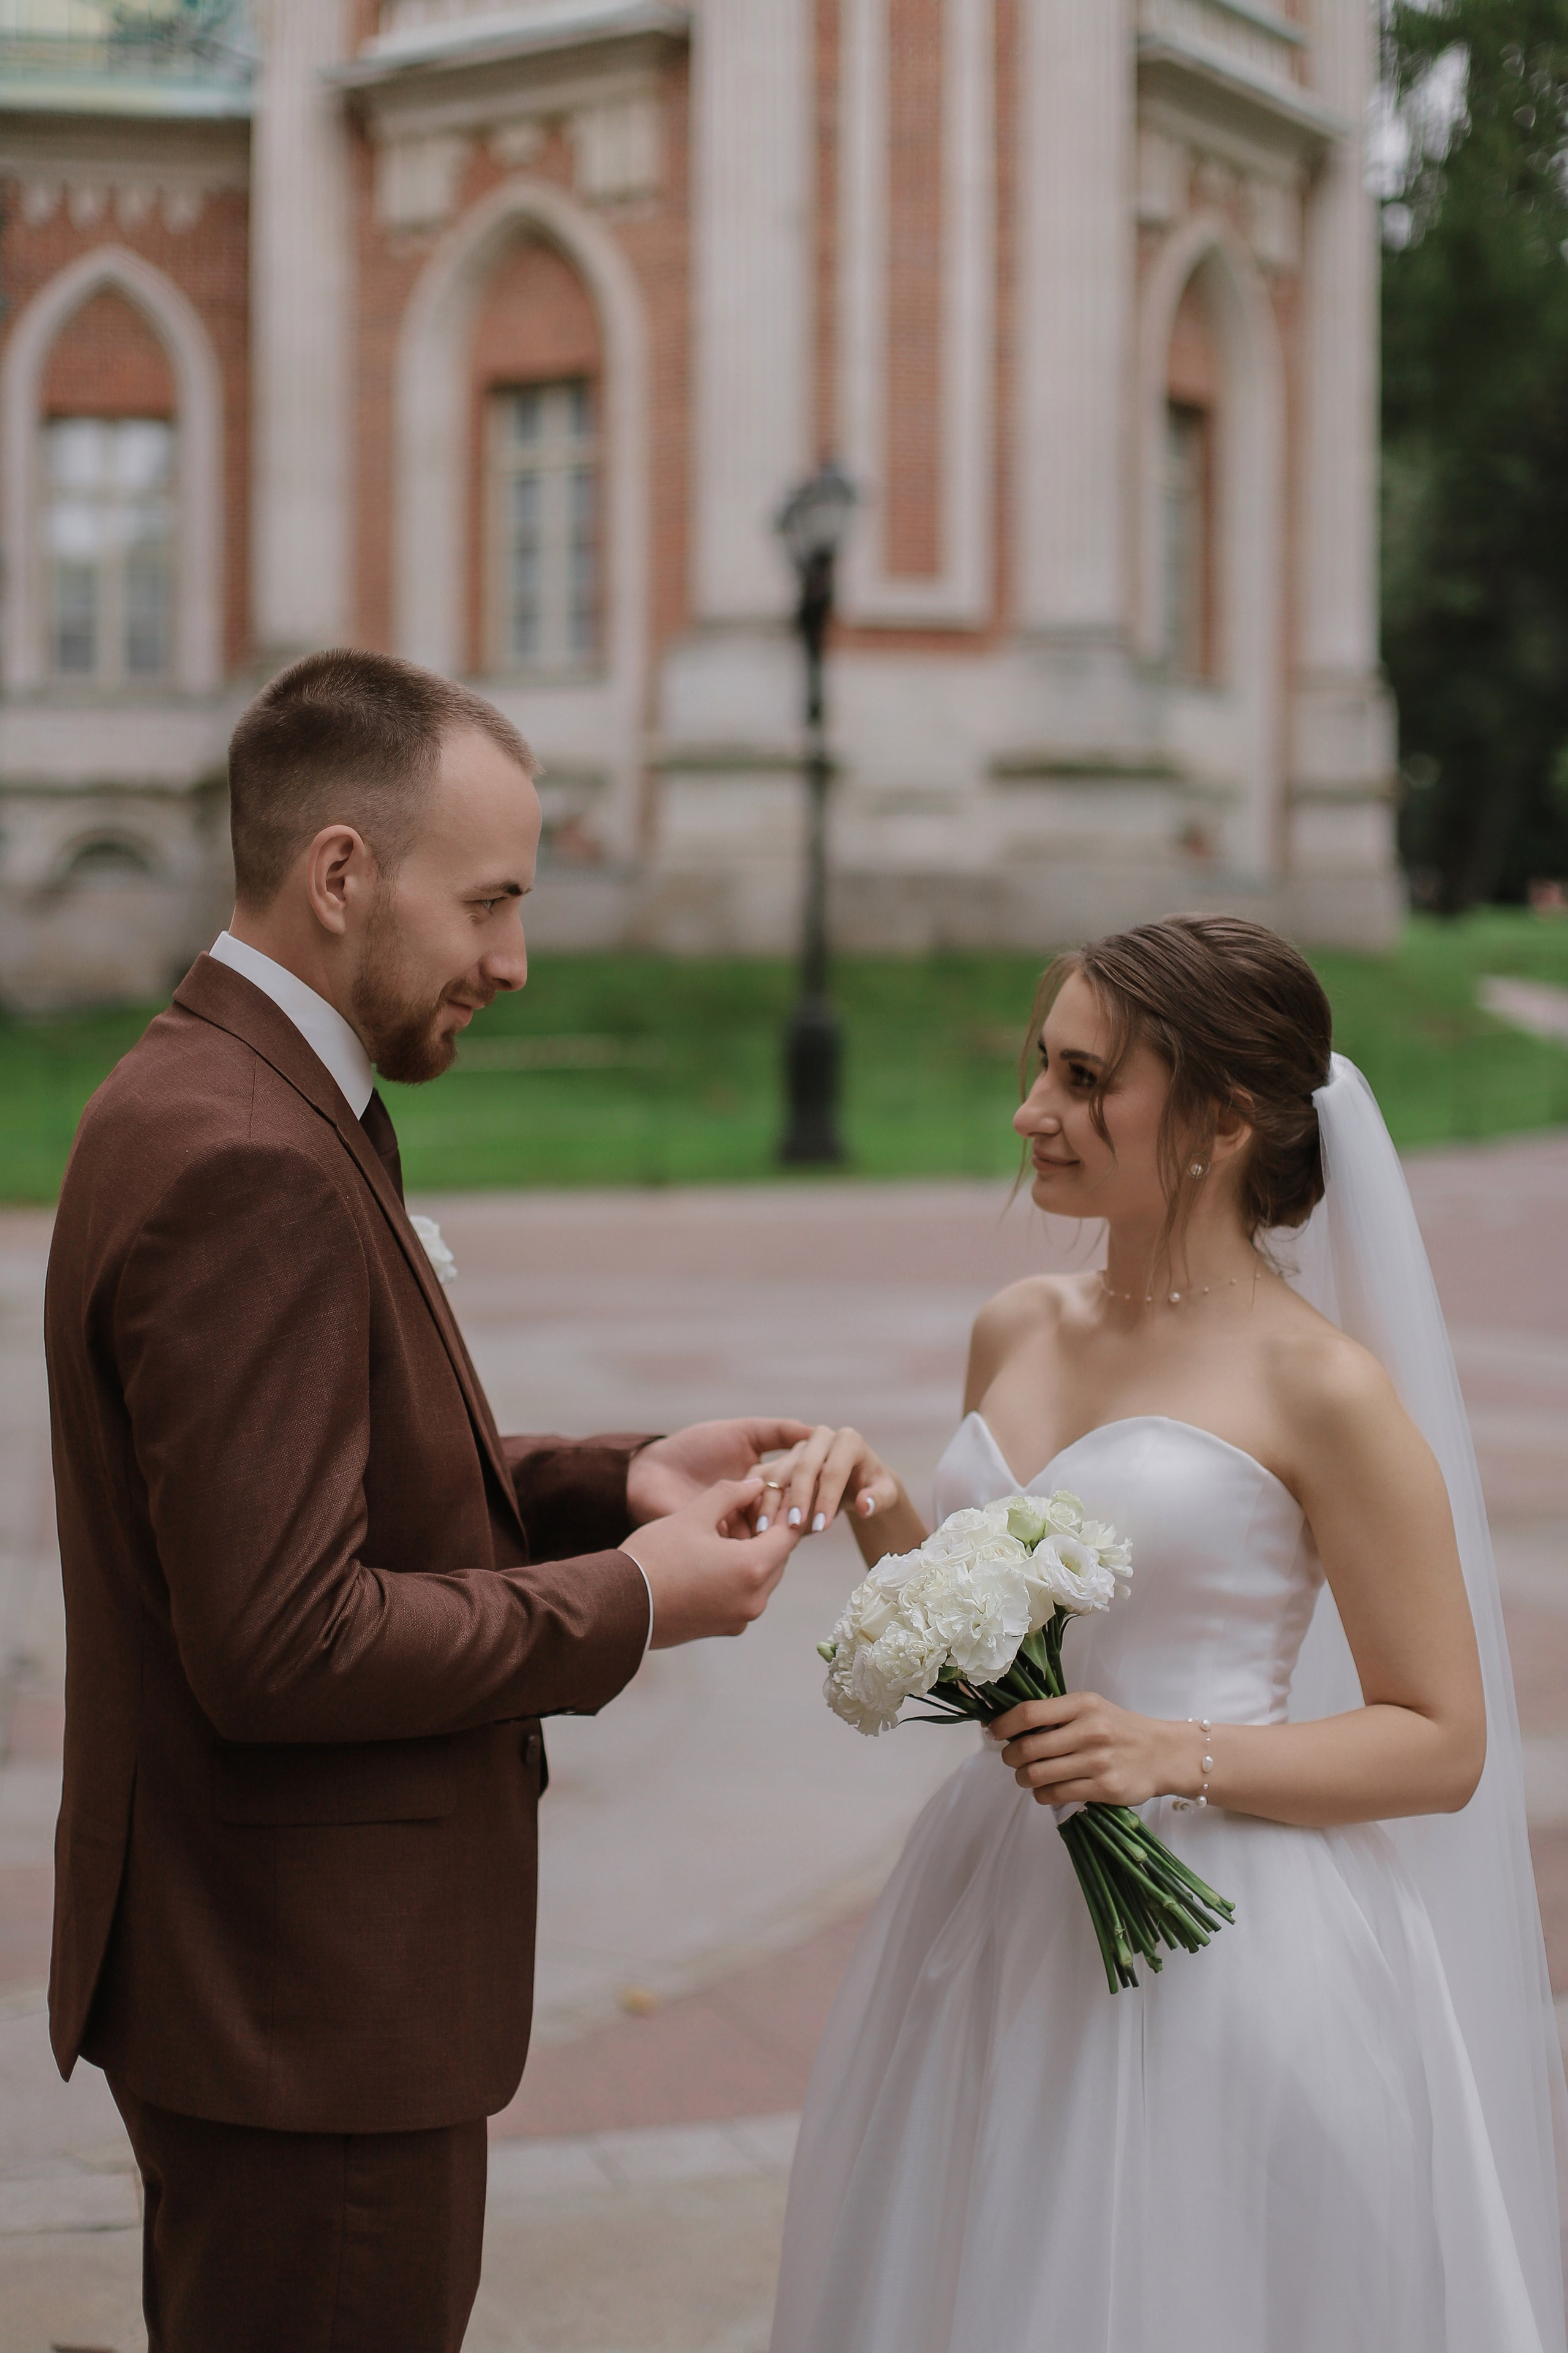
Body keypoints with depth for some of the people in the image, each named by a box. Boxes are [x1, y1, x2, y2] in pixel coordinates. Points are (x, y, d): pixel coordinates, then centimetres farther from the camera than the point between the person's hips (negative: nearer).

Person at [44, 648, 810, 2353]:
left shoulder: (213, 1098, 9)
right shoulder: (247, 1166, -24)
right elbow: (280, 1648, -27)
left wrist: (617, 1480, 2)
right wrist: (633, 1602, -17)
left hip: (270, 1974, 10)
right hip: (310, 2015, -10)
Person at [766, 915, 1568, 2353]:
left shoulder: (1322, 1392, -12)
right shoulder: (1019, 1334, 6)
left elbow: (1442, 1746, -8)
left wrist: (1181, 1759, -21)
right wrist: (881, 1519, -3)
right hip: (997, 1920, 6)